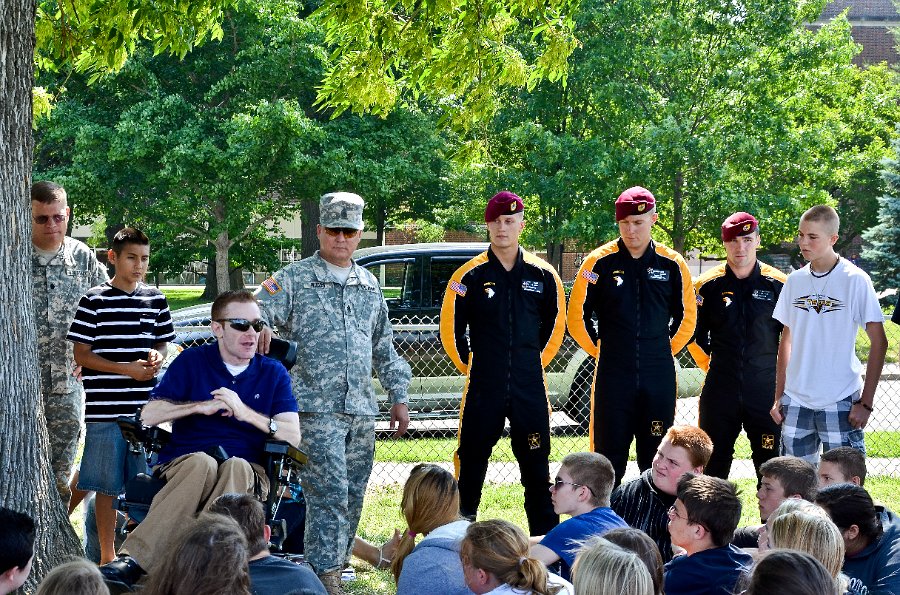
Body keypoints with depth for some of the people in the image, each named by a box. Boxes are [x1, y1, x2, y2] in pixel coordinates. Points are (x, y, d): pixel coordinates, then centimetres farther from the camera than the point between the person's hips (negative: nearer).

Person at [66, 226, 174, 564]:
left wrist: (156, 356, -4)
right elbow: (81, 355, -5)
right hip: (105, 409, -4)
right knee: (105, 485, 1)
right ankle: (107, 557, 10)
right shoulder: (95, 301, -4)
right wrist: (127, 369, -14)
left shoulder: (155, 300, 10)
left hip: (145, 408, 4)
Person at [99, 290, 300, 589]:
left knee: (236, 467, -38)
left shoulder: (274, 373, 13)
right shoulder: (192, 361, 11)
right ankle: (131, 563, -50)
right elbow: (149, 415, 3)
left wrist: (245, 412, -12)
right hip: (184, 462, -1)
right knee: (202, 463, -39)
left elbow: (293, 436, 1)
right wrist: (202, 406, -8)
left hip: (247, 472, 1)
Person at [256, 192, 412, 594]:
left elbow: (383, 345, 23)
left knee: (353, 496, 8)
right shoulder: (294, 279, 1)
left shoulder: (369, 284, 17)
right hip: (317, 406, -6)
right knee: (329, 491, -14)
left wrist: (398, 397, 20)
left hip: (362, 409, 6)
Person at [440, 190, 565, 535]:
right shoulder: (470, 275, -2)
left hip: (530, 389, 1)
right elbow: (451, 329, 6)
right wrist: (471, 368, 9)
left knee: (536, 462, 6)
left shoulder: (542, 274, 3)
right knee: (471, 459, 3)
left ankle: (546, 537, 12)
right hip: (482, 389, -1)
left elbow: (555, 325, 16)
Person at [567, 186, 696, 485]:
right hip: (612, 378, -1)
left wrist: (665, 351, 11)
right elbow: (577, 316, 5)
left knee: (657, 460, 5)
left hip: (659, 378, 1)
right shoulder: (600, 262, -2)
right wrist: (602, 351, 7)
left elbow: (687, 315, 15)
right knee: (608, 459, 2)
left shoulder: (672, 264, 2)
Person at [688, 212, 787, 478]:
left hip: (766, 388, -1)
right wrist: (710, 365, 10)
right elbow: (694, 334, 12)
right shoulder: (708, 284, 2)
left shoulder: (778, 284, 0)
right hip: (719, 390, 1)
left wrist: (780, 371, 8)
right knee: (713, 466, 7)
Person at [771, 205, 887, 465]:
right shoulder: (796, 280, 8)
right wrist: (779, 396, 12)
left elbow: (879, 342, -7)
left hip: (840, 401, -5)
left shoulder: (855, 280, -7)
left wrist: (866, 402, -12)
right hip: (796, 400, 5)